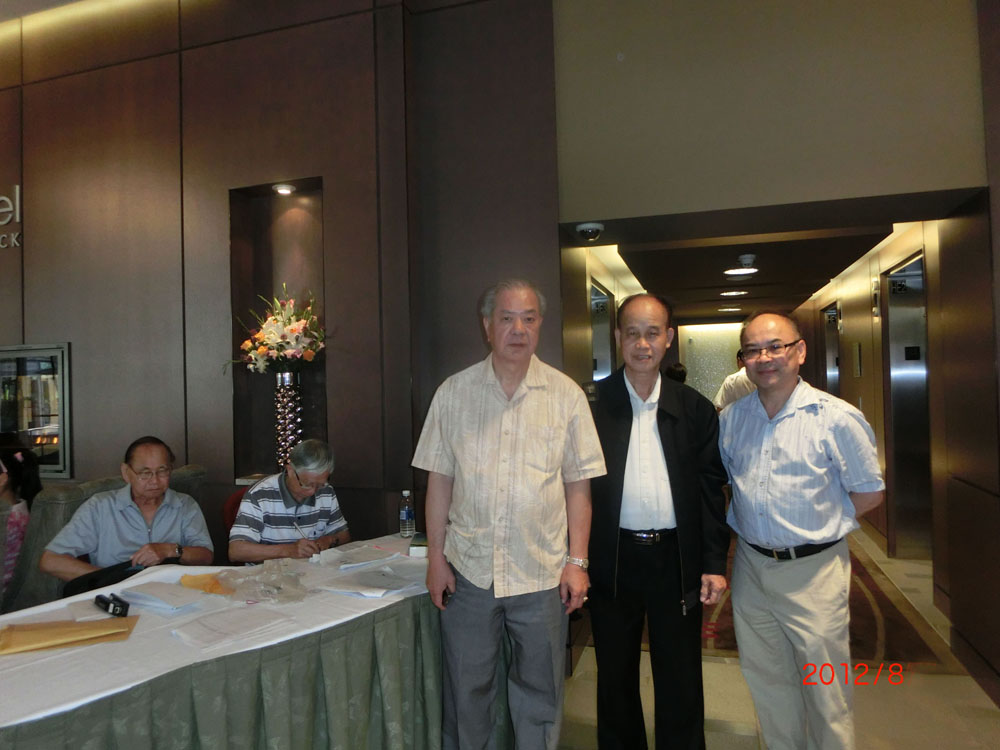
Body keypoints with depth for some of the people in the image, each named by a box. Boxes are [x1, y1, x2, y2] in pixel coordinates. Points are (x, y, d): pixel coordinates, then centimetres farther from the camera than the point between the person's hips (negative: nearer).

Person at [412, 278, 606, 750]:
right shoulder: (453, 392, 0)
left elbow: (578, 484, 1)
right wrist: (436, 558, 1)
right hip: (468, 569, 1)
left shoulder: (566, 394, -1)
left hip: (541, 573, 0)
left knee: (539, 694, 14)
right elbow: (439, 480, 3)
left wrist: (577, 561, -2)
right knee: (465, 692, 14)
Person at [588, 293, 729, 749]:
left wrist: (715, 563, 0)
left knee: (681, 685, 11)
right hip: (612, 559, 0)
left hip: (677, 559, 1)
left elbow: (711, 488, 4)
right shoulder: (592, 404, -3)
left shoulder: (695, 409, 3)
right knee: (616, 679, 16)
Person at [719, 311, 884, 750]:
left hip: (813, 570, -4)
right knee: (766, 680, 19)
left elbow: (869, 493, -3)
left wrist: (818, 527, -4)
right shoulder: (731, 418, 3)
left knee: (824, 687, 7)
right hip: (750, 565, 5)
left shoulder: (837, 418, -11)